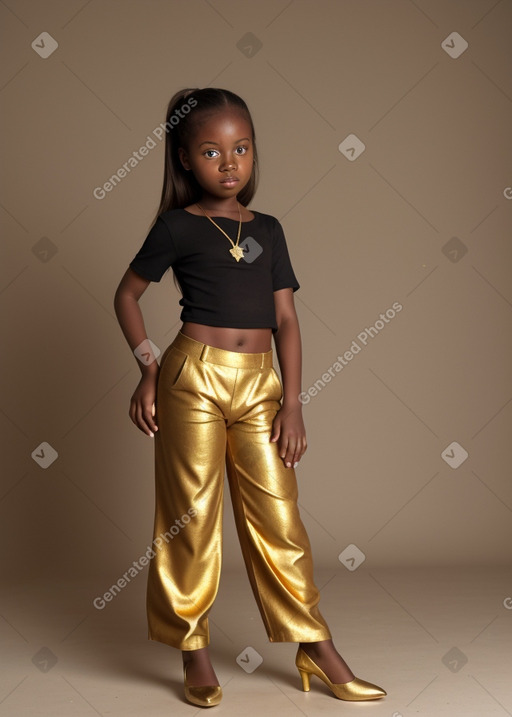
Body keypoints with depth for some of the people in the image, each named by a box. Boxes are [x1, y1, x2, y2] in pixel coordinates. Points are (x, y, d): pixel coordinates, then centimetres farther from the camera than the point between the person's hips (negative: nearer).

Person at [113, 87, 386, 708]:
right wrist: (149, 368, 0)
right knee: (191, 515, 4)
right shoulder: (177, 226, 1)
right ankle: (194, 652, 18)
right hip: (194, 377, -3)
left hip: (260, 383, 3)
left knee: (279, 516, 7)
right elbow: (127, 295, 9)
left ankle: (318, 653, 16)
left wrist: (292, 401, 2)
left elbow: (285, 319, 9)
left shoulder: (267, 230, 11)